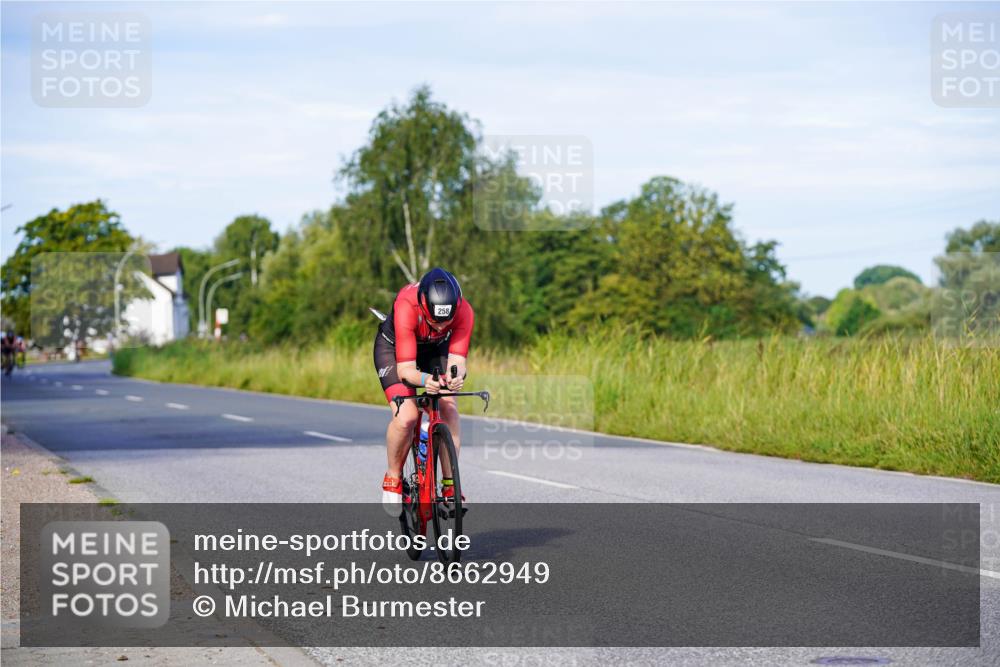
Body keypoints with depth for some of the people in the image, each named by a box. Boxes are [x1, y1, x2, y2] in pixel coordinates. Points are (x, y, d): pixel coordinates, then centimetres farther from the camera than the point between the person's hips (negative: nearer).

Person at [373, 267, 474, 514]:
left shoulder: (464, 312, -33)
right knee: (406, 416, -22)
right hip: (393, 347, -3)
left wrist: (455, 377, -58)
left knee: (448, 409, -19)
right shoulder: (406, 308, -41)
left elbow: (457, 360, -35)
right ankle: (393, 477, 2)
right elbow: (405, 369, -41)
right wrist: (424, 379, -62)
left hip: (435, 349, 3)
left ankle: (449, 485, -7)